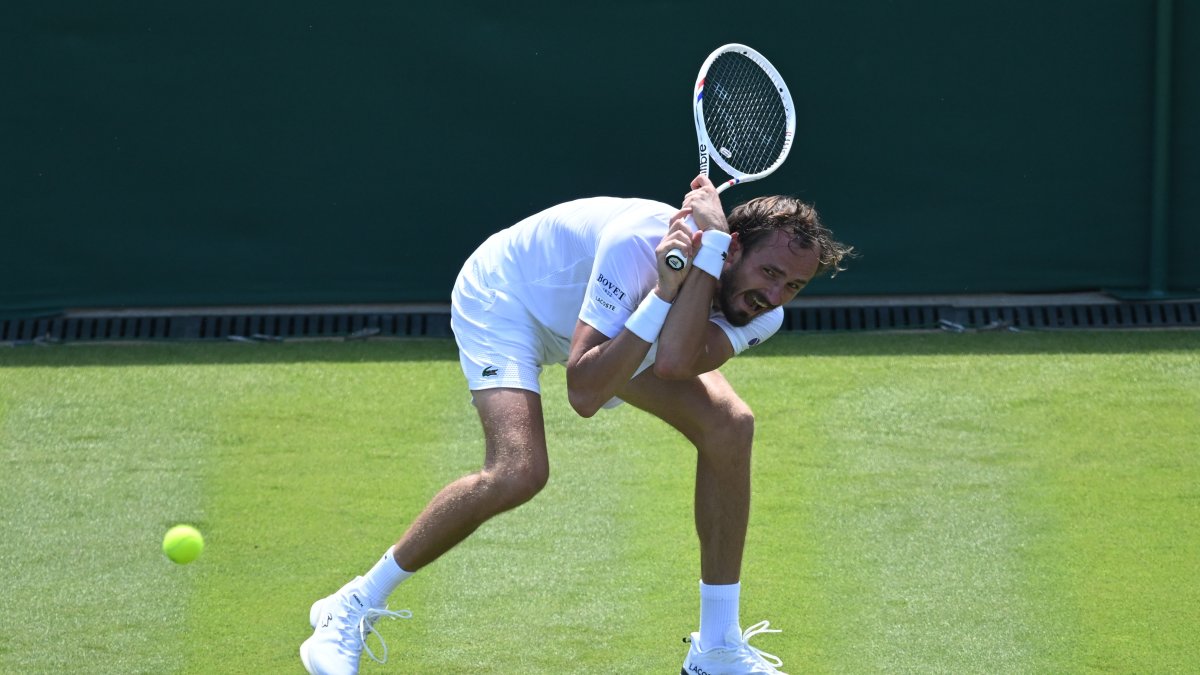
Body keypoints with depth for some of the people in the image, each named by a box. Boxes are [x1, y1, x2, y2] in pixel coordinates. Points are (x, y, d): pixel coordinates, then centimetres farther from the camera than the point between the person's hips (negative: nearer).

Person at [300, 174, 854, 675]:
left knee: (729, 425, -13)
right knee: (518, 472, -30)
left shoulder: (759, 310, -21)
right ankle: (355, 607, -10)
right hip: (504, 299, -7)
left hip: (620, 322, 7)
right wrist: (664, 296, -47)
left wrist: (706, 248, -47)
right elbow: (583, 394, -43)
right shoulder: (636, 244, -40)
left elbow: (673, 362, -43)